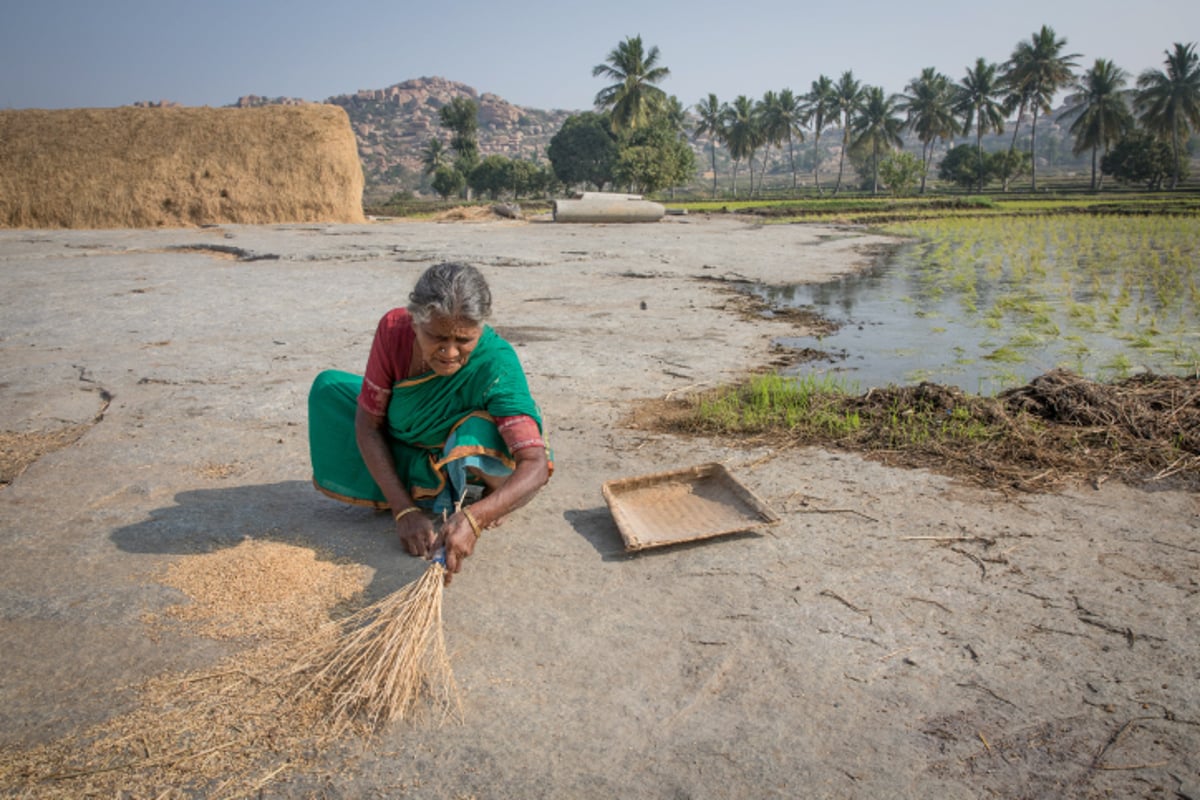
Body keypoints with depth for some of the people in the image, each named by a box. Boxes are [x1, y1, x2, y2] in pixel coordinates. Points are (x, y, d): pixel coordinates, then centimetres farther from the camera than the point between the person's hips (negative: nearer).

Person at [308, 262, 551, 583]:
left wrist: (473, 519, -57)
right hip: (405, 451, 5)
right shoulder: (394, 328, -25)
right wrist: (404, 510, -25)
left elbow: (536, 465, -42)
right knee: (329, 387, -6)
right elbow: (368, 424, -18)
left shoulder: (497, 365, -35)